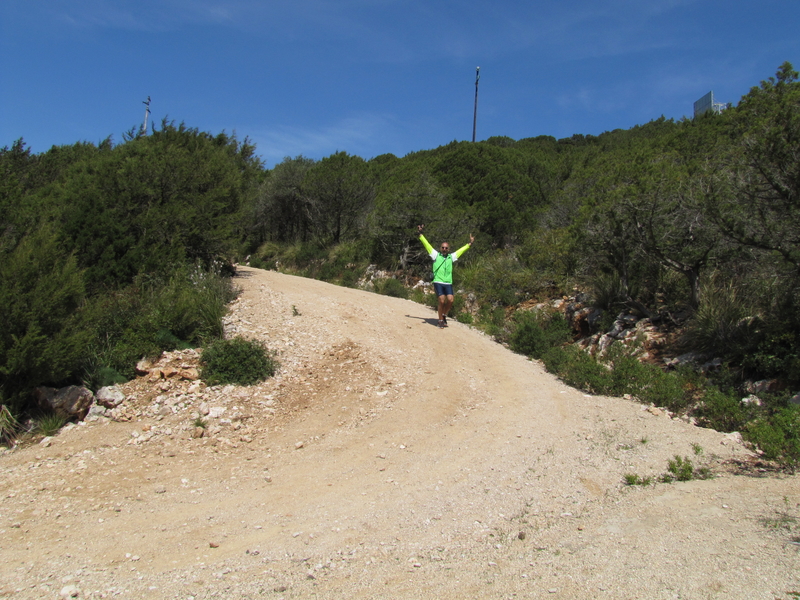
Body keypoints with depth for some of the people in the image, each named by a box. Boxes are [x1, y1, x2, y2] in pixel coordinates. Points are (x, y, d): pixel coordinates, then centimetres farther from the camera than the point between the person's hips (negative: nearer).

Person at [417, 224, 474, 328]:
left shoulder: (451, 257, 17)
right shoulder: (436, 255, 9)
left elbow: (462, 250, 25)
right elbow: (427, 244, 8)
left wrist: (470, 244, 24)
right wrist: (420, 234, 5)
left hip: (448, 283, 3)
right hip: (438, 282, -3)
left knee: (450, 300, -14)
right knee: (442, 301, -13)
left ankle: (444, 315, 13)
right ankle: (441, 320, 4)